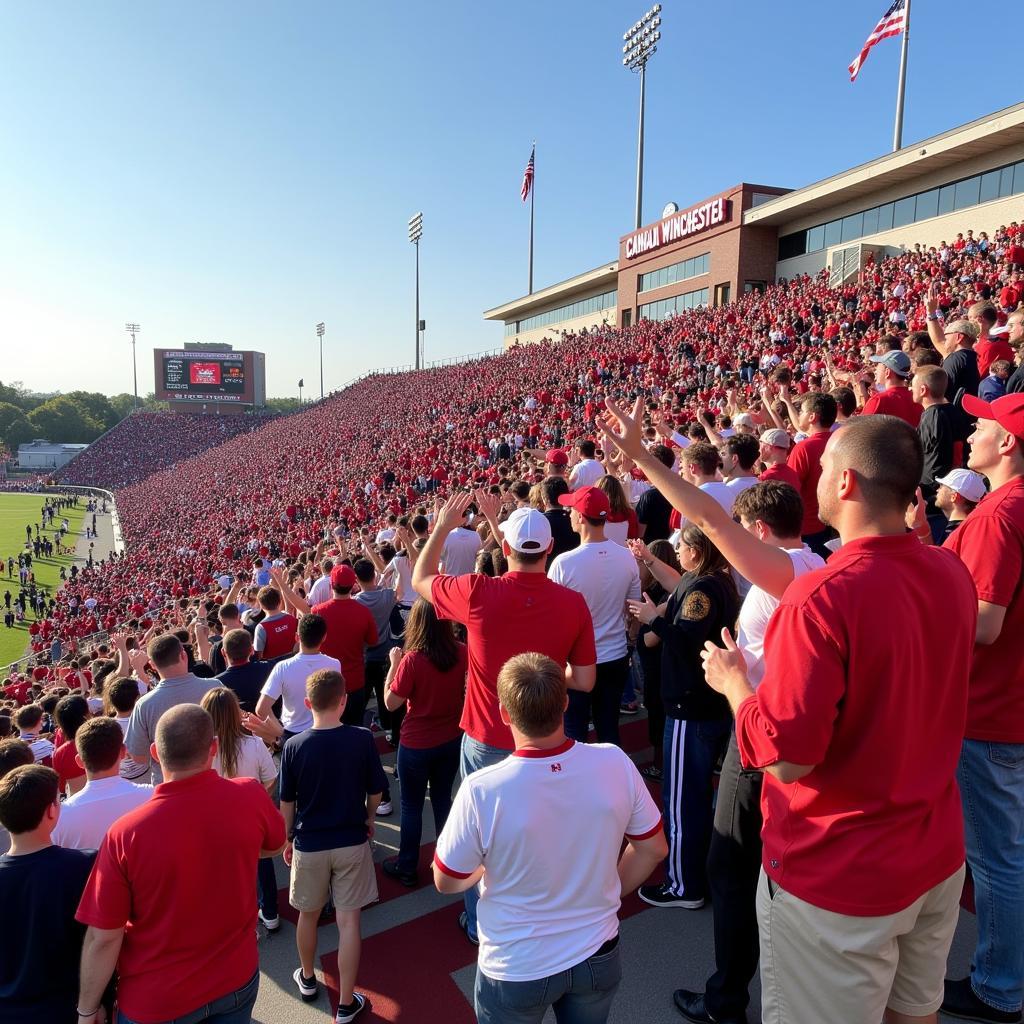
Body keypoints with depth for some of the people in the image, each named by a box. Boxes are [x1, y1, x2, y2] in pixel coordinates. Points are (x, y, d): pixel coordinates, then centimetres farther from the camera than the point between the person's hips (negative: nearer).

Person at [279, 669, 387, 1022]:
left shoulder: (294, 746, -14)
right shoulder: (362, 739, -15)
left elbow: (287, 802, -3)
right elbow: (376, 792, -4)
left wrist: (288, 840, 13)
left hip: (309, 844, 1)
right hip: (352, 842, -1)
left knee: (308, 914, 23)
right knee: (348, 921, 10)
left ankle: (307, 978, 45)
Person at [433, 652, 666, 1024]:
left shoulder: (482, 790, -30)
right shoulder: (615, 763, -21)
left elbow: (447, 882, -13)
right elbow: (653, 848, -5)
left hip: (516, 971, -2)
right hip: (599, 956, 2)